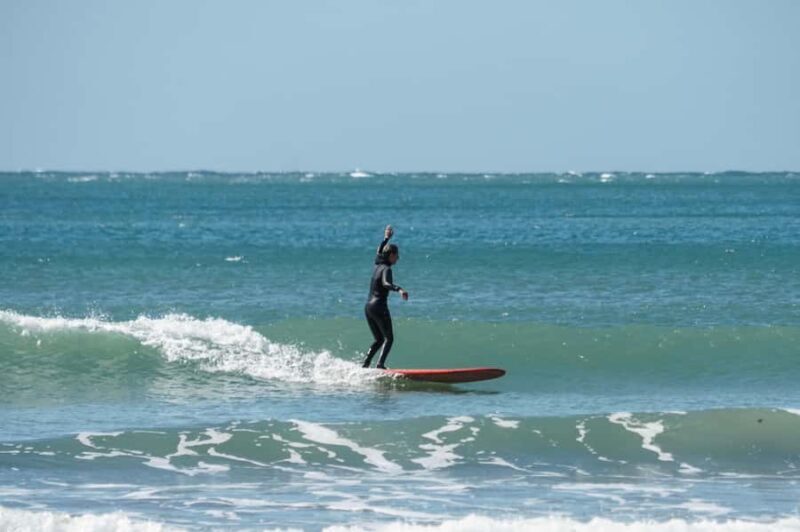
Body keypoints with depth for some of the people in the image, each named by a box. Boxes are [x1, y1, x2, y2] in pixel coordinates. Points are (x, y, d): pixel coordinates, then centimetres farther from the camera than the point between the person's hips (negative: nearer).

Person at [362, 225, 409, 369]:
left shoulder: (378, 264, 12)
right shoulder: (386, 269, -12)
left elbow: (379, 252, 33)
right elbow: (386, 283, -33)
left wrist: (386, 238, 46)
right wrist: (399, 290, -48)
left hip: (368, 307, 8)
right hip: (379, 307, -8)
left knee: (379, 340, 16)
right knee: (389, 338, -2)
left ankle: (365, 365, 5)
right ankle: (380, 365, -18)